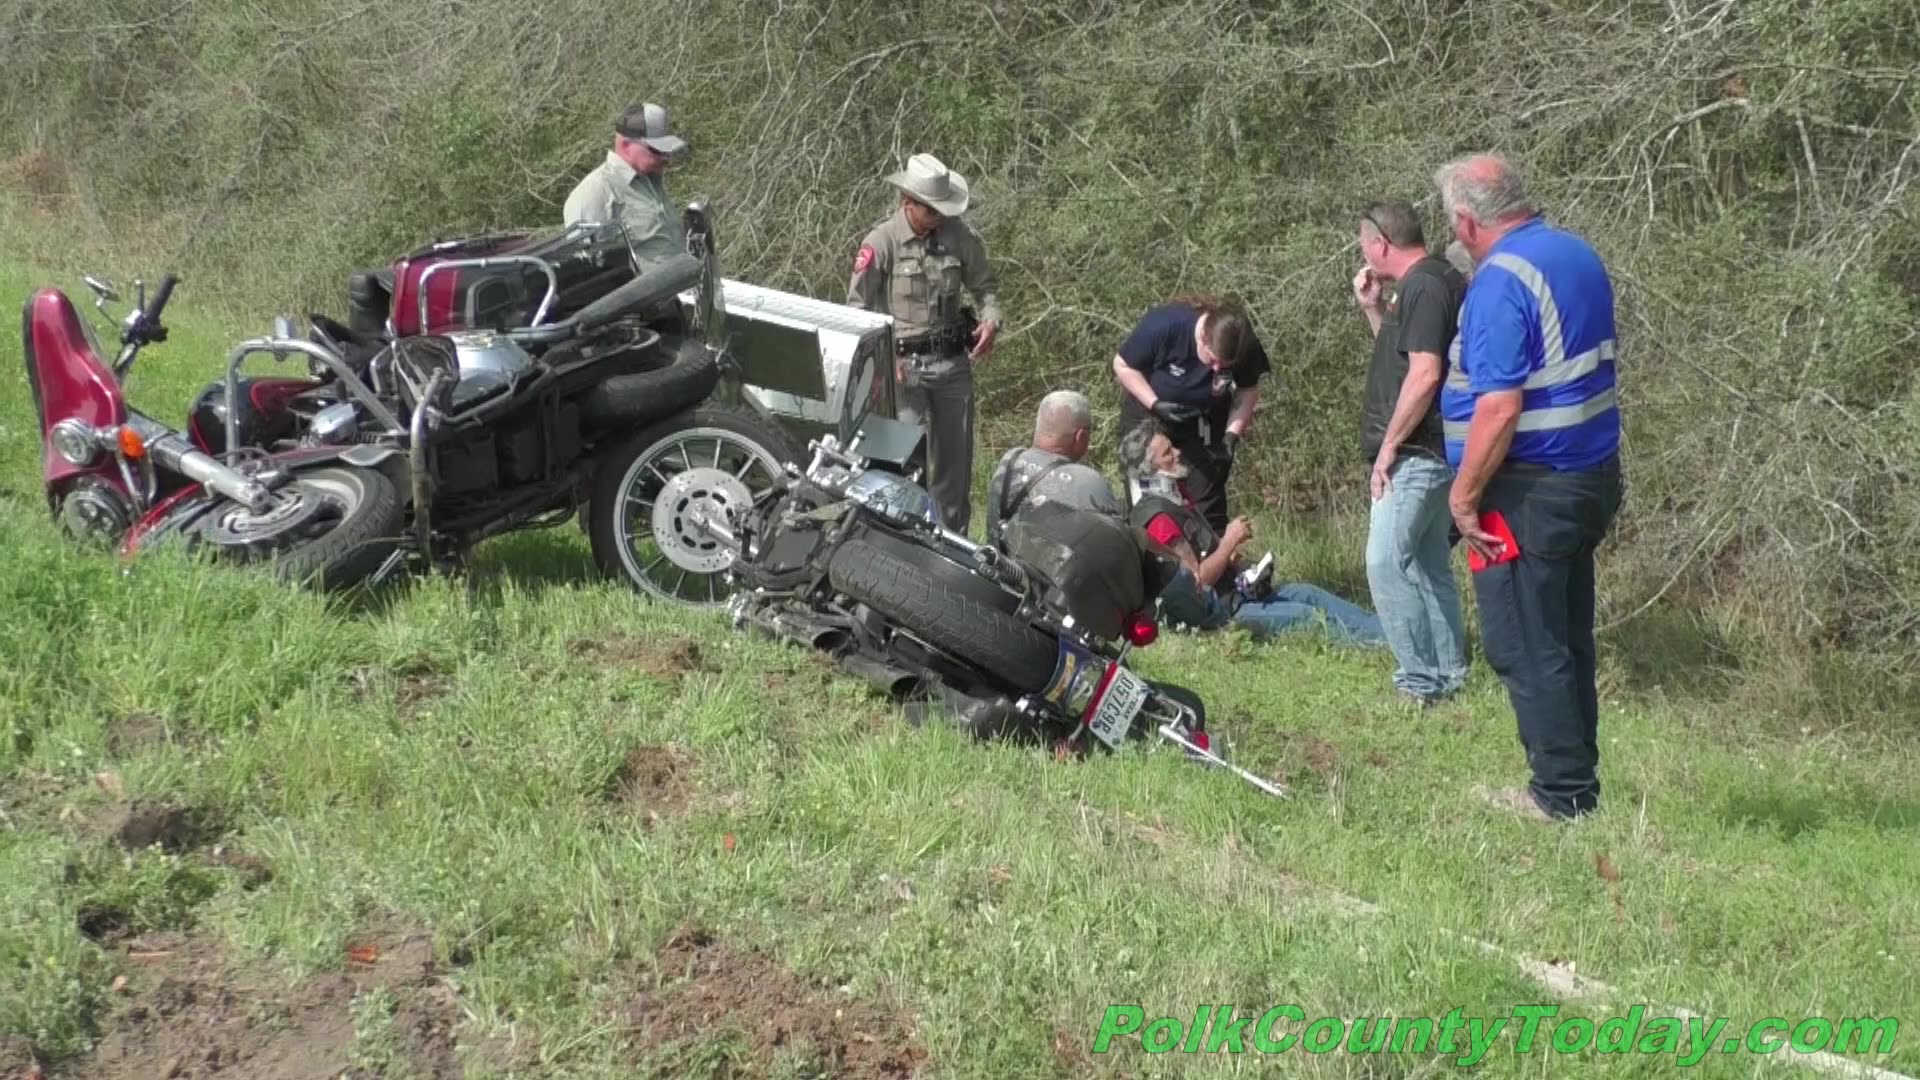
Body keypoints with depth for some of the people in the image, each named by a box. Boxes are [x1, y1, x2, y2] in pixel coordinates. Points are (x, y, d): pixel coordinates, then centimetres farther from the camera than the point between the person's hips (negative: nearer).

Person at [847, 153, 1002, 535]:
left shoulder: (960, 235, 0)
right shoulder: (881, 242, -11)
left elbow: (984, 284, 15)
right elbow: (858, 306, -8)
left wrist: (991, 320, -5)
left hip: (953, 361, 5)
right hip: (905, 365, -5)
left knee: (955, 458, 13)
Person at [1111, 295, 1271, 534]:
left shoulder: (1246, 346, -24)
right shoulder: (1162, 326, -33)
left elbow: (1247, 390, -6)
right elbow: (1123, 366, -19)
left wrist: (1233, 433, -20)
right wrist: (1156, 404, -29)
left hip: (1204, 421, 2)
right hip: (1148, 413, -2)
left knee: (1207, 501, -1)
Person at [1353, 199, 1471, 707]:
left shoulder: (1424, 287, -17)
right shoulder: (1431, 282, 15)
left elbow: (1424, 374, -24)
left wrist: (1389, 446, -19)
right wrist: (1373, 308, 12)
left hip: (1416, 455, -11)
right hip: (1432, 454, 11)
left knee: (1387, 562, -10)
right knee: (1429, 566, 15)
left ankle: (1421, 681, -9)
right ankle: (1448, 673, 21)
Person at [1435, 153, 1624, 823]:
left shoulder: (1502, 281, -19)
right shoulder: (1579, 256, 10)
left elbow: (1500, 408, -25)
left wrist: (1464, 496, -16)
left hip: (1530, 490, -9)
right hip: (1593, 475, 9)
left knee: (1524, 648, -1)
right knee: (1567, 638, 16)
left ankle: (1563, 795, 2)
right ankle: (1576, 781, 23)